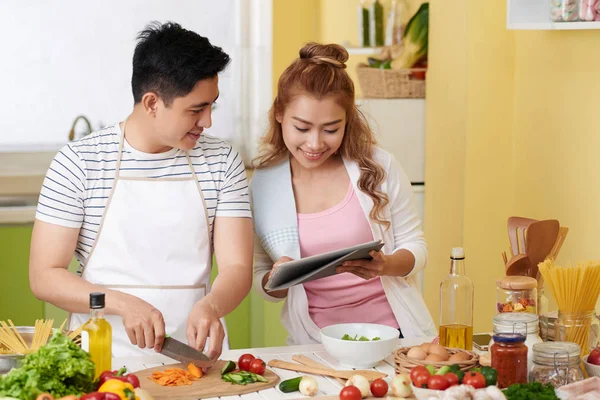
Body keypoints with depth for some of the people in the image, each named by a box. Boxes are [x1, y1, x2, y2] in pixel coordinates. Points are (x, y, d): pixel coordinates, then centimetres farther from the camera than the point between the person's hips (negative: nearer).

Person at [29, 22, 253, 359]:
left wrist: (210, 306, -20)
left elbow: (237, 268, 3)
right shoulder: (78, 163, -1)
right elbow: (44, 276, -1)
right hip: (104, 358, -2)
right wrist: (123, 304, -17)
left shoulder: (221, 161, 7)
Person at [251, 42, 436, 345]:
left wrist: (386, 265, -14)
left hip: (394, 329, -2)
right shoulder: (262, 186, 2)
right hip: (315, 341, 2)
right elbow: (259, 278, 10)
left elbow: (414, 246, 8)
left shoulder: (379, 168, -1)